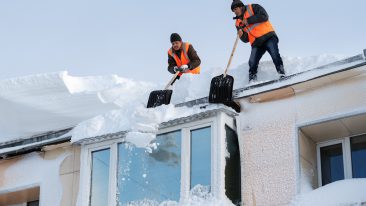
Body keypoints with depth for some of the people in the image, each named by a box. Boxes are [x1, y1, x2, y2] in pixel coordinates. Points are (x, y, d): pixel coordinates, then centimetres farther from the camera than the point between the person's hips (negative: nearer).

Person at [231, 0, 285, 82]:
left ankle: (282, 75, -23)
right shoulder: (238, 23, 17)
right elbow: (246, 40, 15)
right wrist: (241, 35, -9)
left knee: (275, 55, -23)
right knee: (252, 63, -10)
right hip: (256, 43, 5)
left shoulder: (253, 8, 4)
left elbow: (264, 16, -13)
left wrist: (248, 20, -12)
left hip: (268, 36, -5)